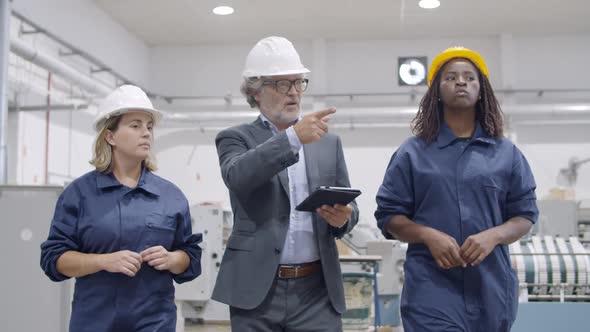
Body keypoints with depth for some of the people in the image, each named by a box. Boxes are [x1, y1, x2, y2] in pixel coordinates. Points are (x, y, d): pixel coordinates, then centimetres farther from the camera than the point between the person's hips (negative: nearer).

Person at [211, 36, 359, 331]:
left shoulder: (329, 142, 13)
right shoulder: (236, 138, 4)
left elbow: (349, 206, 14)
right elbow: (237, 176, -18)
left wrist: (343, 217, -10)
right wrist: (294, 137, -26)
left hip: (318, 290, 2)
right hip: (256, 290, -2)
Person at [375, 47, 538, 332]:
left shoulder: (506, 153, 8)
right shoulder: (412, 152, 4)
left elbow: (525, 215, 9)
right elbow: (389, 215, 4)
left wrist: (492, 236, -11)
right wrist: (428, 235, -14)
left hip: (491, 289, 3)